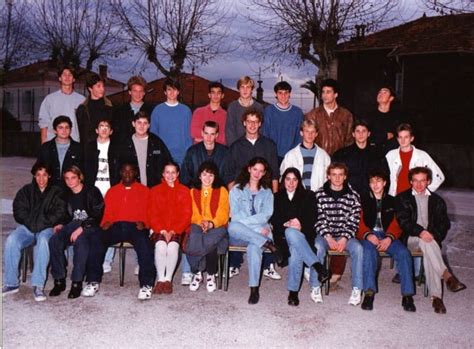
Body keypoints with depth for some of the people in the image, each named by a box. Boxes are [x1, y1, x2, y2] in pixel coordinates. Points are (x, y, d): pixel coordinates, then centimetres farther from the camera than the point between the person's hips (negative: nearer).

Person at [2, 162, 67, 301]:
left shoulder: (56, 192, 11)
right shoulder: (26, 191, 17)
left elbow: (59, 213, -1)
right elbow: (19, 212, 9)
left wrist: (41, 223, -12)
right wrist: (31, 223, -7)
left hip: (47, 228, -3)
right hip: (27, 227, 3)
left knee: (43, 241, -36)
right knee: (11, 240, -27)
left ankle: (38, 285, -37)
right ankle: (11, 283, -18)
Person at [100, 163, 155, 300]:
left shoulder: (144, 191, 17)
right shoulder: (112, 191, 24)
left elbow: (148, 212, 9)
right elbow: (108, 213, 17)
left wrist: (143, 223, -12)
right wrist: (105, 223, -5)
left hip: (135, 227, -2)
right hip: (115, 226, 2)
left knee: (144, 244, -36)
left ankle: (146, 284, -33)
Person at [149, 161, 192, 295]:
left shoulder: (184, 191, 10)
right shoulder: (155, 191, 13)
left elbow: (186, 214, 3)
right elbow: (152, 214, 5)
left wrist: (173, 231, -10)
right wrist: (162, 230, -10)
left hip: (178, 230, -1)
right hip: (160, 230, 1)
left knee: (173, 246, -31)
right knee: (161, 245, -31)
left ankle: (168, 279, -18)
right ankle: (161, 279, -20)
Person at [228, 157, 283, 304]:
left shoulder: (267, 192, 18)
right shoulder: (236, 190, 13)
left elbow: (266, 215, 1)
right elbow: (235, 216, -1)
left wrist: (244, 220, -11)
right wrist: (258, 226, -11)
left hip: (260, 233, 0)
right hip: (239, 235, 0)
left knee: (254, 246, -37)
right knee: (233, 227, -37)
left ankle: (254, 289, -36)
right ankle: (268, 244, -31)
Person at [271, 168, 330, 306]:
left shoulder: (308, 196, 17)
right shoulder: (277, 197, 20)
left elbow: (312, 219, 5)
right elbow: (273, 219, 7)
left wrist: (300, 225, -14)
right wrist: (286, 224, -12)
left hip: (304, 235, 0)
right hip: (284, 236, 0)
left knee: (296, 250, -37)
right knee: (291, 232, -40)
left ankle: (293, 291, -36)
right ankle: (318, 265, -44)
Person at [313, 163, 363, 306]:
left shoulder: (353, 196, 4)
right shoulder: (320, 194, 1)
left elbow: (353, 221, 0)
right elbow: (318, 219, -3)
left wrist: (344, 238, -13)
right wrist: (328, 237, -15)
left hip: (345, 235, 1)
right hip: (325, 234, -1)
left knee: (358, 248, -28)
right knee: (318, 247, -32)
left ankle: (357, 289, -18)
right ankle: (316, 287, -19)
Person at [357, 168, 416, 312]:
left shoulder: (392, 201, 19)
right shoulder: (363, 200, 14)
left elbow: (396, 225, 8)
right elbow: (359, 224, 4)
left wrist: (389, 238, -12)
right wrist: (368, 235, -16)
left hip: (388, 236, 2)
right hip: (369, 236, -2)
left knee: (404, 253, -27)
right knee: (369, 251, -36)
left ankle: (407, 295, -24)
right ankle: (369, 293, -38)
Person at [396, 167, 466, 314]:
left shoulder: (437, 201, 18)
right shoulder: (403, 198, 11)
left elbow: (445, 223, 9)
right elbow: (403, 220, -4)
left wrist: (433, 234, -13)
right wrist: (420, 232, -21)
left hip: (431, 237, 2)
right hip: (411, 239, -1)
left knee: (427, 252, -34)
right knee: (426, 243, -37)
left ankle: (436, 296, -40)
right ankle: (447, 276, -41)